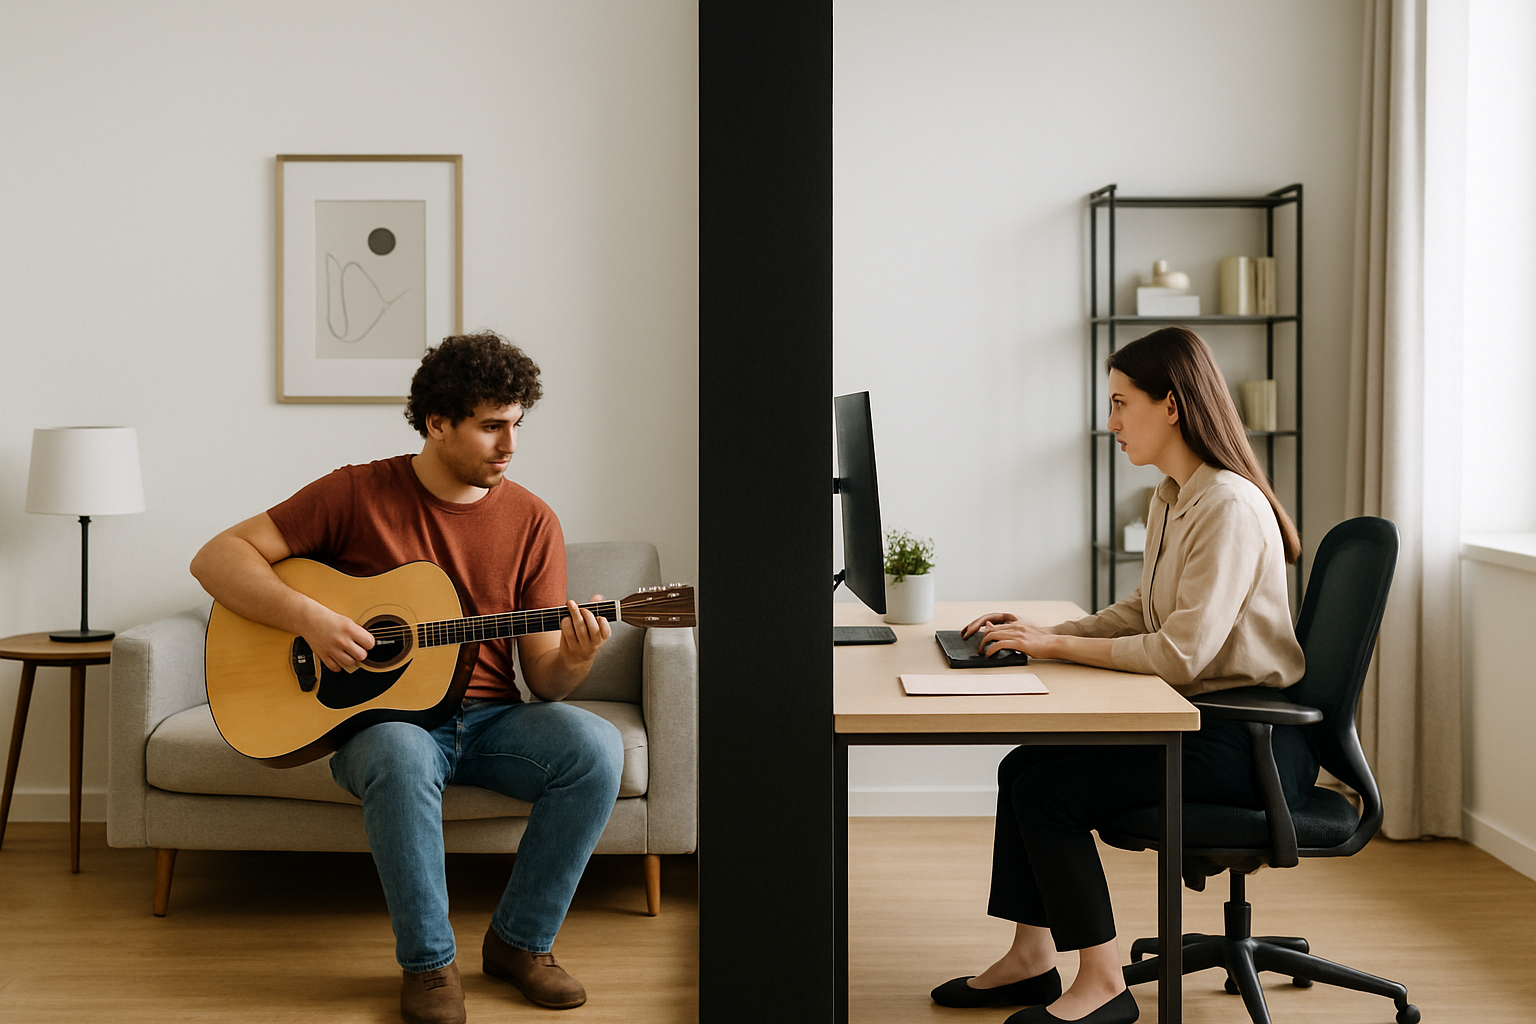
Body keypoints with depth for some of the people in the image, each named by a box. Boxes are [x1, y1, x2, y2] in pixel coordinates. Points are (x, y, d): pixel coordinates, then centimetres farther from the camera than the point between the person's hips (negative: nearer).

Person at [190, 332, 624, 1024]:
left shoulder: (532, 523, 2)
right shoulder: (358, 493, -4)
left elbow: (542, 678, 1)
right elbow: (217, 558, -7)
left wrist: (575, 661, -23)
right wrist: (308, 617, -21)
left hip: (486, 716, 3)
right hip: (380, 713, -3)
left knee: (596, 747, -26)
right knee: (402, 754, -39)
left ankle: (520, 941, -8)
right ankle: (428, 963, -19)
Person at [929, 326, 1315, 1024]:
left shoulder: (1229, 507, -20)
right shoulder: (1171, 498, 12)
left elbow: (1181, 653, -25)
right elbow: (1142, 613, 17)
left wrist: (1056, 646, -17)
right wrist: (1043, 632, 4)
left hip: (1250, 743, -9)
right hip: (1197, 717, 9)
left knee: (1045, 786, -15)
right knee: (1023, 766, 0)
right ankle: (1031, 959, 10)